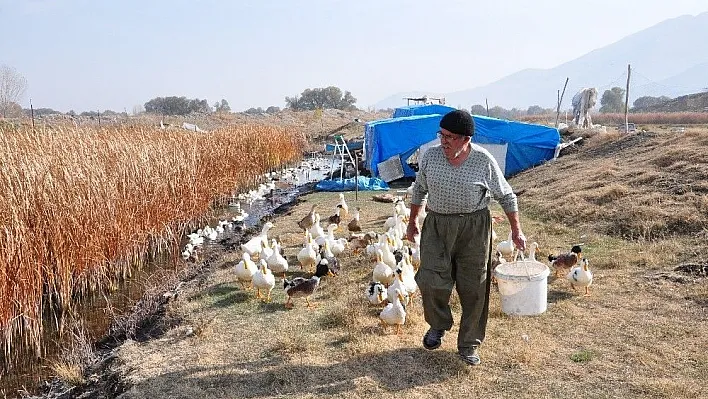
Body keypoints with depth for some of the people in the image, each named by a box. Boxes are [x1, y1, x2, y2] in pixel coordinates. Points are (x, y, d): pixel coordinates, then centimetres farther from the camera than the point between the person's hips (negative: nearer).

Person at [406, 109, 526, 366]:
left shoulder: (484, 161, -8)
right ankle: (438, 325, 25)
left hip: (474, 227, -1)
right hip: (436, 225, 2)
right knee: (431, 281, -6)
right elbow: (419, 190, 14)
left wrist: (516, 230, 2)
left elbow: (506, 196, 2)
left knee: (473, 287, 4)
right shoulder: (430, 156, -1)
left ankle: (469, 345, 21)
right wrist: (412, 222, 18)